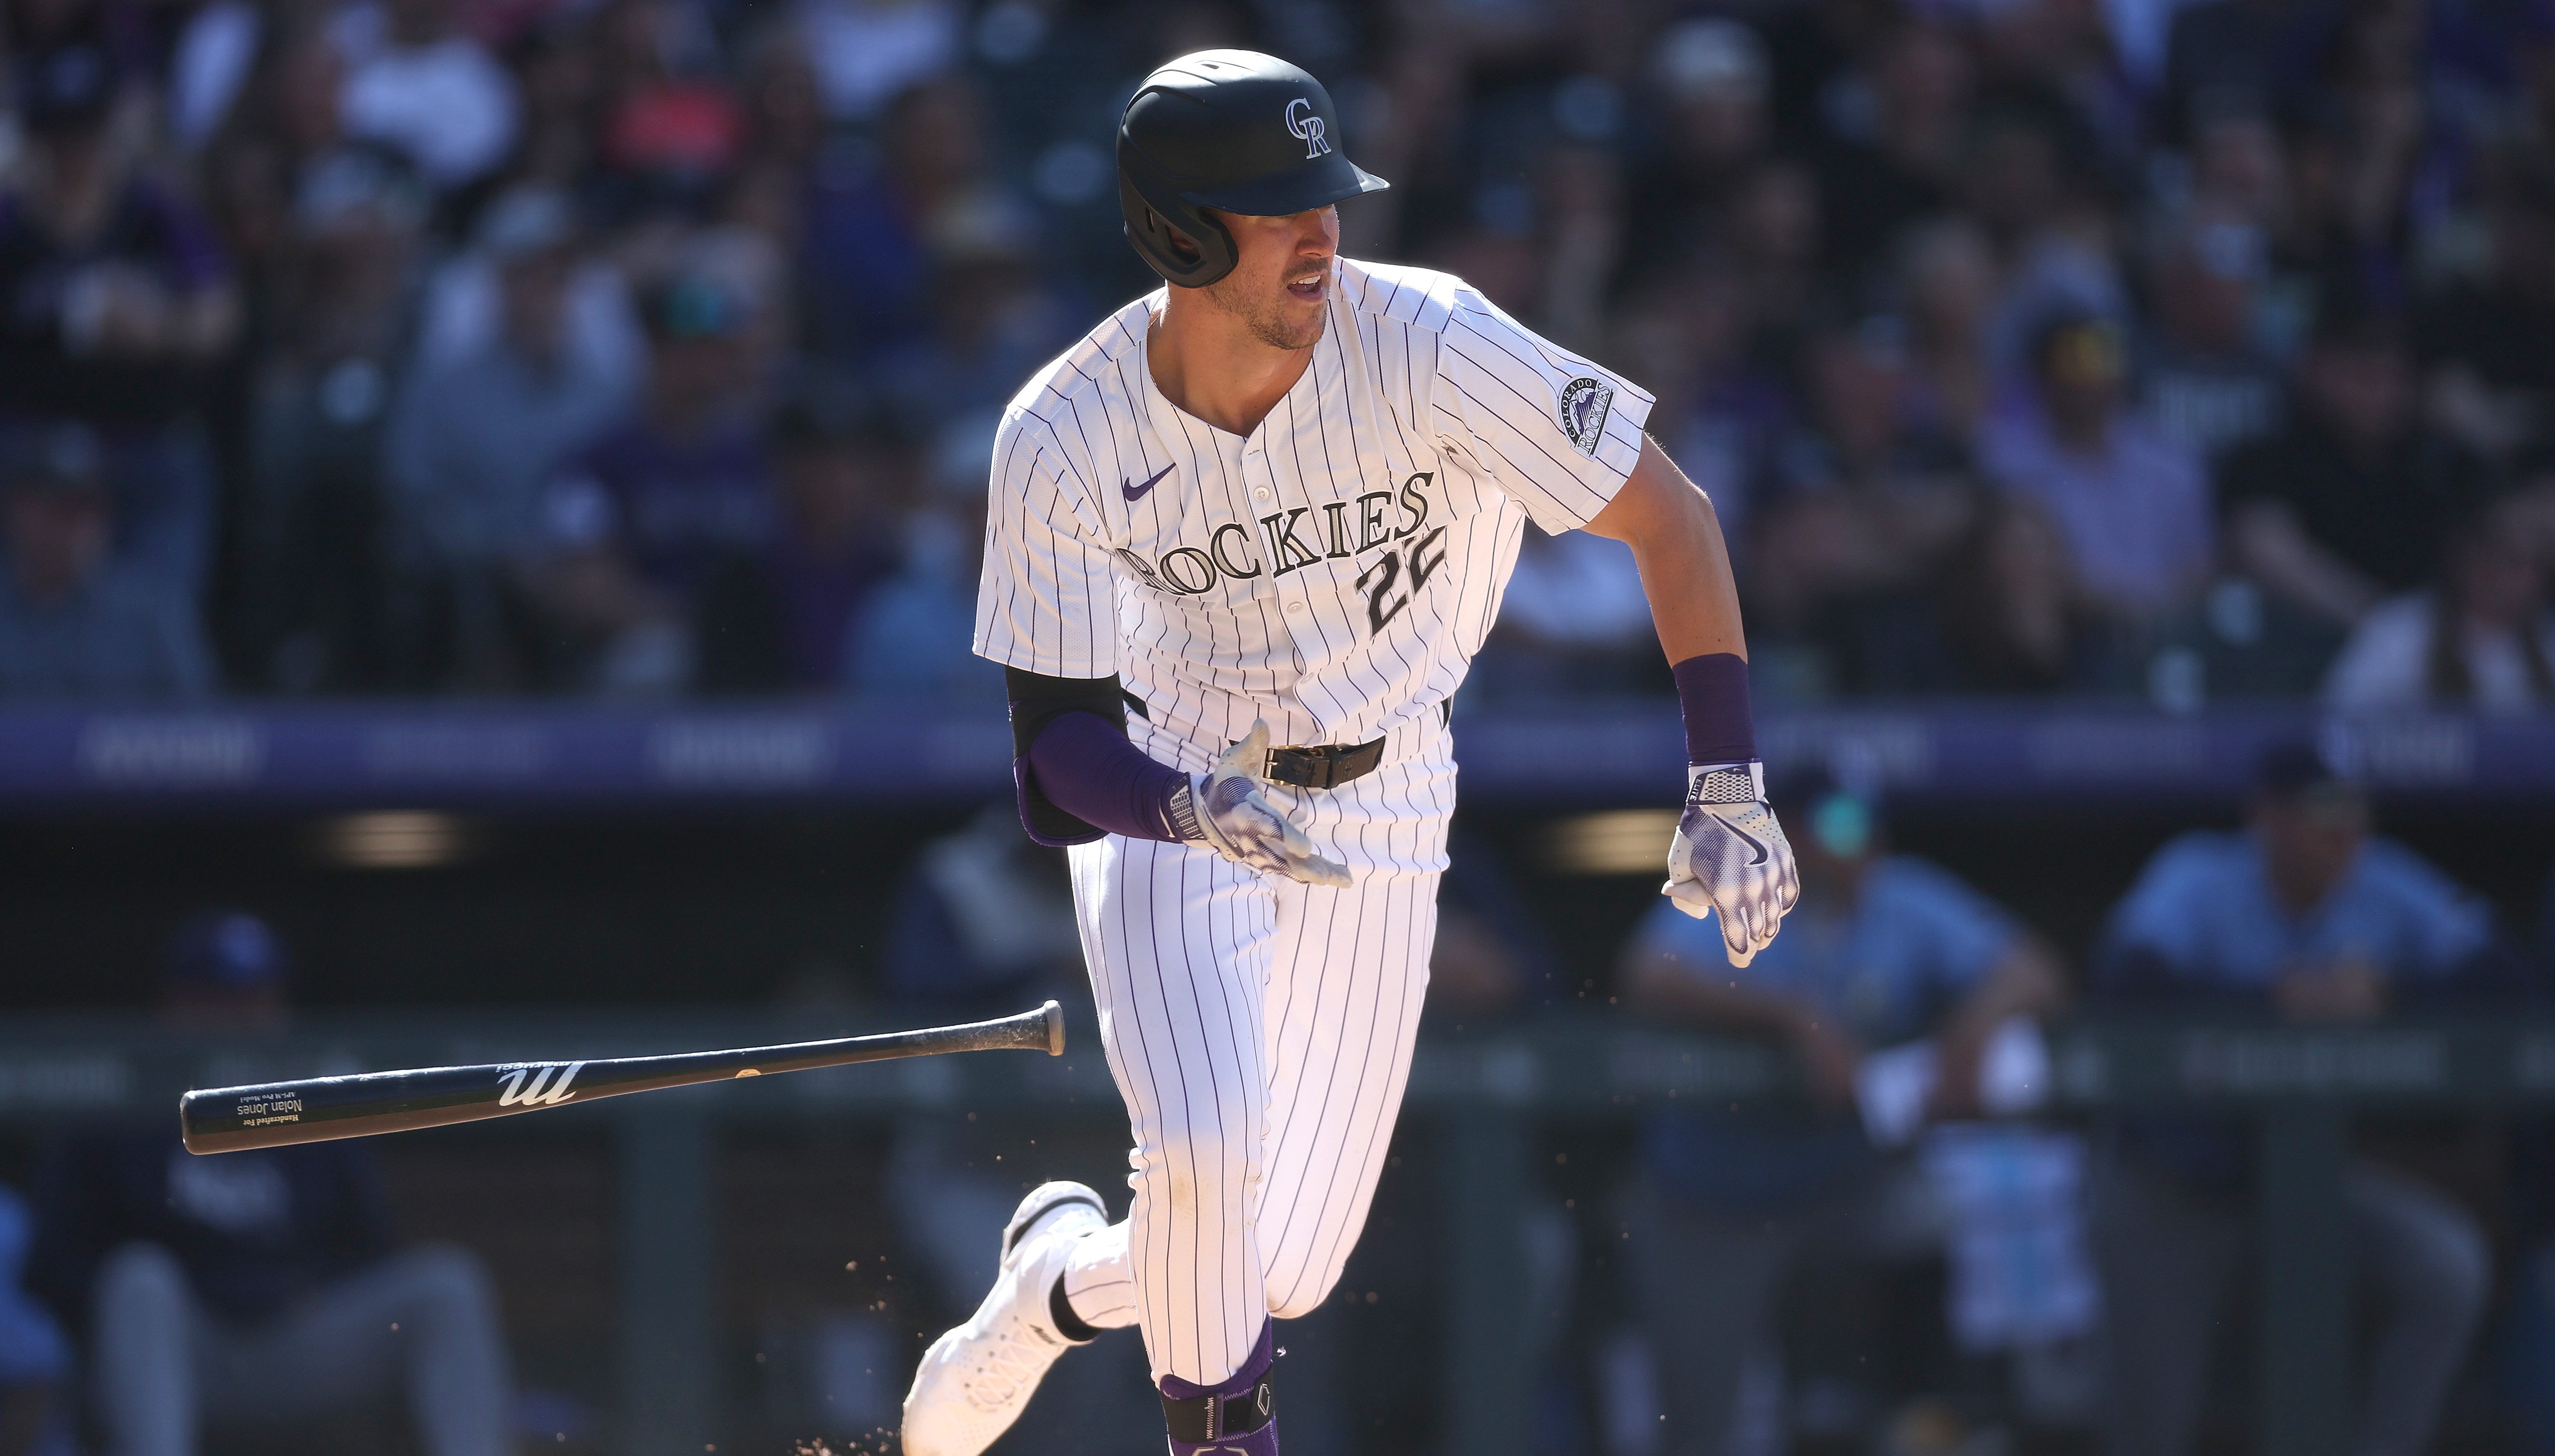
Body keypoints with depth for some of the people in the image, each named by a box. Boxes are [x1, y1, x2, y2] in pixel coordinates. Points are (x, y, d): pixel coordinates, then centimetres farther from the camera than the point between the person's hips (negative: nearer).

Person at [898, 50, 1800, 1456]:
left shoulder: (1425, 347, -23)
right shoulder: (1066, 440, -20)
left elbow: (1668, 519, -15)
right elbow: (1056, 745, -18)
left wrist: (1726, 783, -23)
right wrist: (1196, 810, -40)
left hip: (1377, 823, 1)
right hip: (1165, 804, -1)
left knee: (1280, 1272, 3)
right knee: (1204, 1153, -29)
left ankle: (1061, 1283, 35)